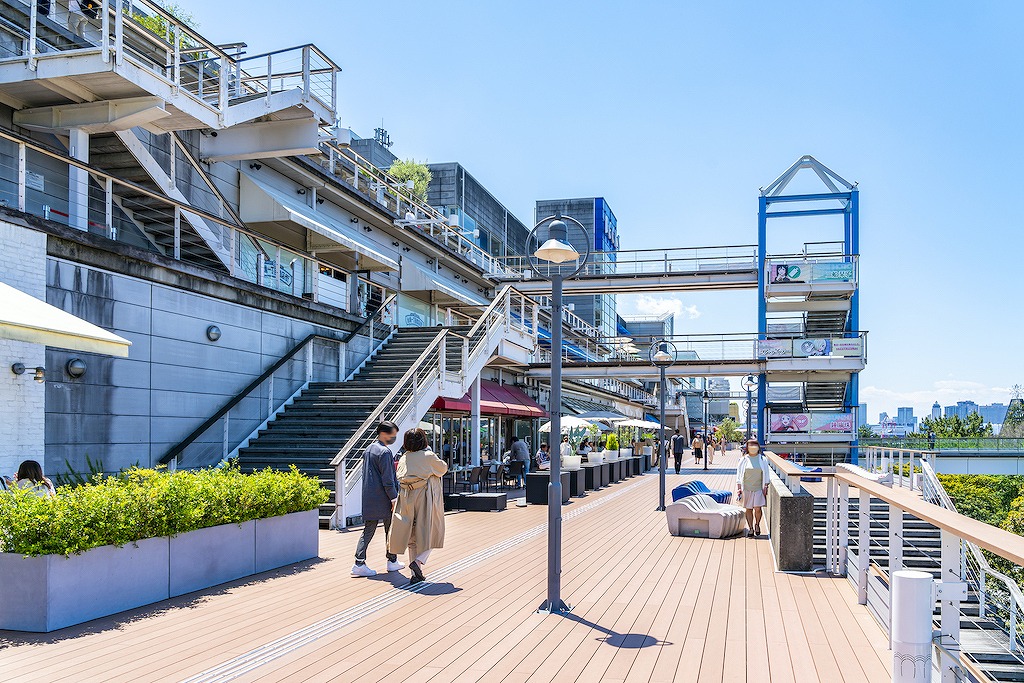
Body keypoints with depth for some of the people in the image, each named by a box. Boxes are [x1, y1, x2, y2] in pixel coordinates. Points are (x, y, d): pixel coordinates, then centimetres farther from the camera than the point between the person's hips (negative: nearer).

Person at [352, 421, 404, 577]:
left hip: (369, 498, 8)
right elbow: (387, 478, -18)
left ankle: (359, 563, -2)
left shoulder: (368, 450, 14)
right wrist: (394, 497, -15)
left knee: (368, 531, 6)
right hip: (383, 499, -8)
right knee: (390, 530, 8)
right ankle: (392, 561, 18)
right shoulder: (384, 452, -15)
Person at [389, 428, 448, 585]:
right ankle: (418, 561, -14)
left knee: (413, 536, 12)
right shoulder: (429, 456, -8)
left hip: (406, 499, 5)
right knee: (430, 534, 7)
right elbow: (443, 469, 7)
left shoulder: (403, 459, 4)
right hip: (425, 498, -5)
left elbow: (399, 479, 4)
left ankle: (416, 574, 12)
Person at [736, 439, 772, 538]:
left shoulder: (763, 460, 6)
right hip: (746, 488, 1)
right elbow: (739, 475, 6)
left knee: (757, 508, -9)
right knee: (748, 509, 2)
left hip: (758, 488, -1)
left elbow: (766, 474, 9)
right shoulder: (743, 460, 4)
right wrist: (739, 488, -1)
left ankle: (757, 524, 16)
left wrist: (765, 487, 1)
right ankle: (750, 528, 12)